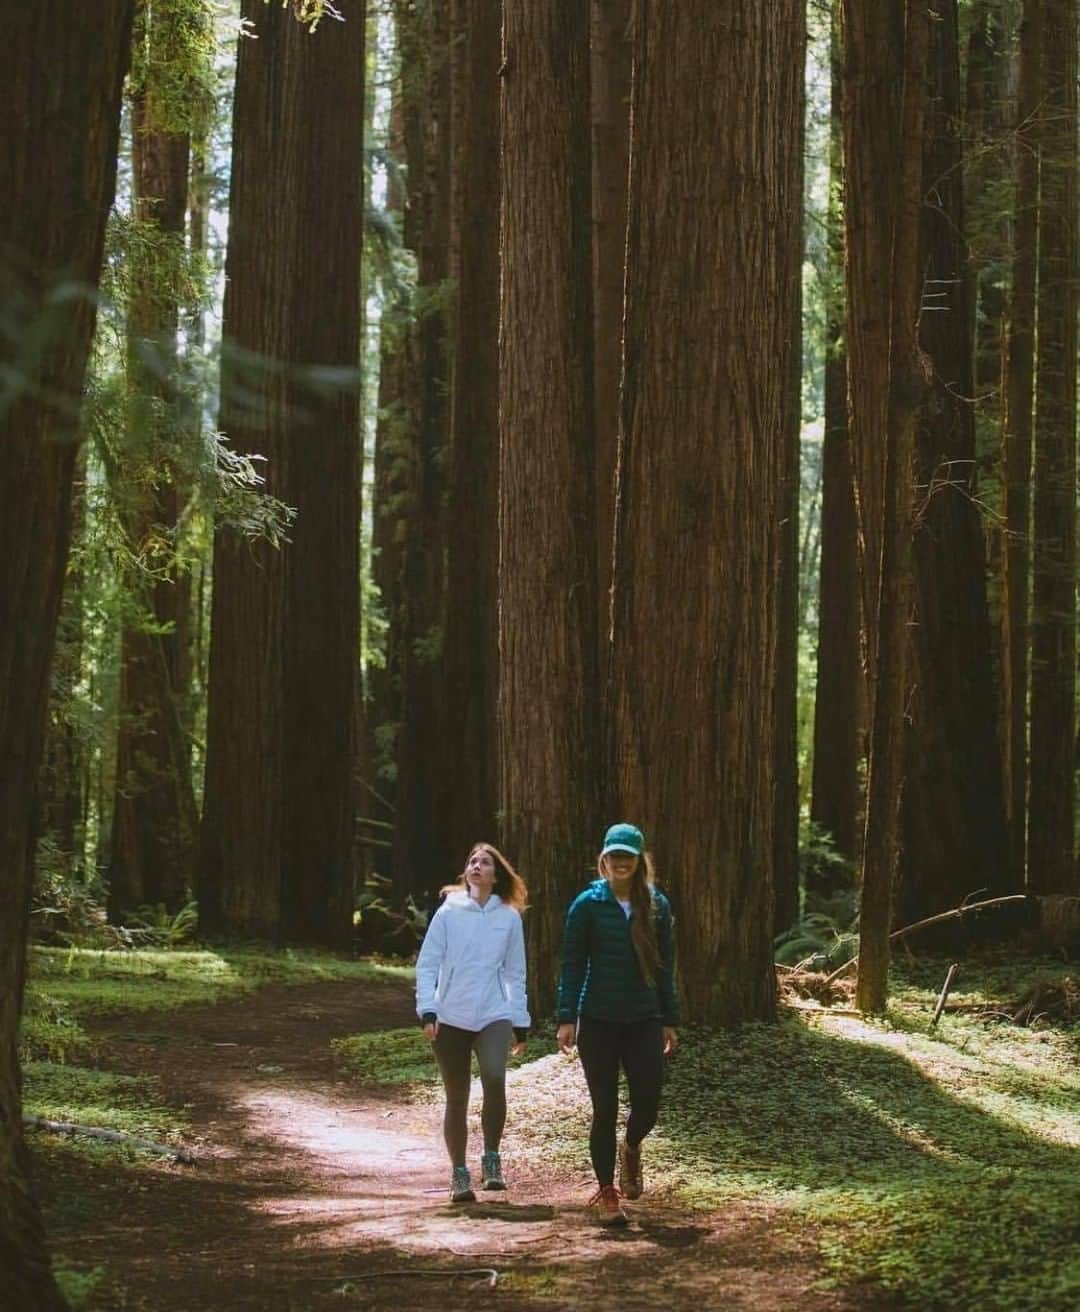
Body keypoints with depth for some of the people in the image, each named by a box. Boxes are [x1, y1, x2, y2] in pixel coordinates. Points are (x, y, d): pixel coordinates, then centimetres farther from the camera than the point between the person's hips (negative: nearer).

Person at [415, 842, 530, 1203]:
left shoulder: (509, 917, 6)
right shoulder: (448, 912, 2)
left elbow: (515, 973, 13)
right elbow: (427, 964, 1)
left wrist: (521, 1023, 12)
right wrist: (428, 1011, -9)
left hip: (494, 1016, 0)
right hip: (451, 1018, 0)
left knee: (494, 1079, -25)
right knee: (457, 1098, 5)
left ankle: (491, 1159, -8)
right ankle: (459, 1174, 18)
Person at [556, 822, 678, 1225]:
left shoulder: (657, 905, 4)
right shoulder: (588, 905, -4)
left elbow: (665, 965, 9)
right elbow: (572, 964, -3)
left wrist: (669, 1020, 8)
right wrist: (567, 1018, -8)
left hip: (645, 1021, 2)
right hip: (599, 1021, -2)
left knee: (647, 1104, -4)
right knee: (605, 1108, 2)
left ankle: (631, 1149, 30)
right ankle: (606, 1191, 15)